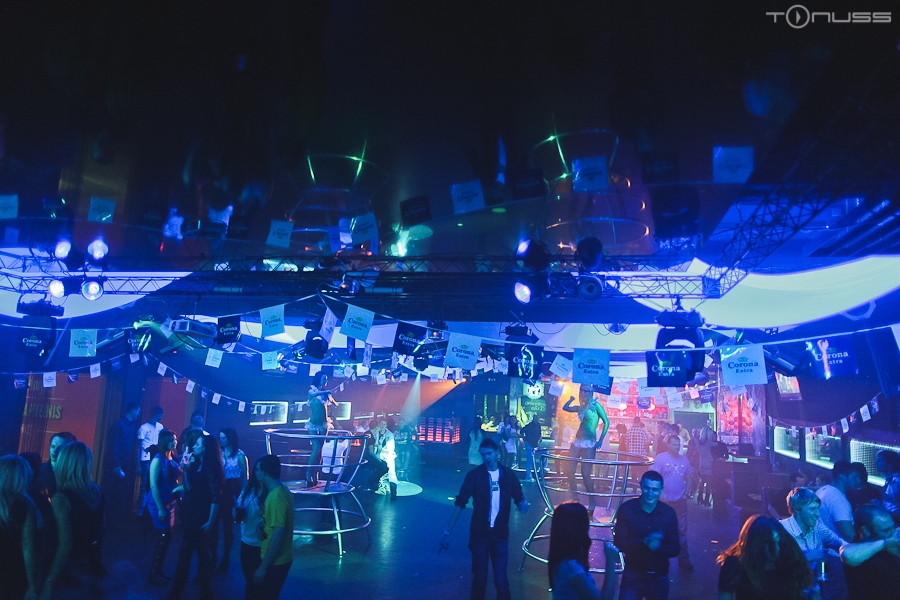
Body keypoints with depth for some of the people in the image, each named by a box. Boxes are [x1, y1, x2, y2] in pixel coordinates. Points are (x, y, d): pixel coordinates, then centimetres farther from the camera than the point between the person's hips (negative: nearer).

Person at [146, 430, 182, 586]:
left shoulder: (172, 459, 5)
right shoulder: (158, 460, -16)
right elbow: (153, 485, -18)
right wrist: (160, 508, -19)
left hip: (170, 502, 7)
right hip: (159, 503, -7)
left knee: (166, 538, 12)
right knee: (163, 538, -3)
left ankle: (158, 571, 25)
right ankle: (153, 574, 10)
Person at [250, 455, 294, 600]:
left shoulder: (276, 498, -26)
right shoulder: (279, 491, 5)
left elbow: (277, 535, -27)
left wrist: (263, 567, -22)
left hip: (275, 562, -9)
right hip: (278, 559, 9)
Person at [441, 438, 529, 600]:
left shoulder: (508, 475, -2)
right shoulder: (474, 475, -8)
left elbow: (519, 498, 7)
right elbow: (460, 503, -10)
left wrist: (523, 504, -19)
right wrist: (448, 532, -14)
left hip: (500, 534, 1)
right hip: (479, 534, -1)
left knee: (501, 579, 3)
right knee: (479, 578, 9)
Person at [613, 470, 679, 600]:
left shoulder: (669, 513, -6)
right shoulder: (626, 509, -12)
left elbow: (675, 549, -5)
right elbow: (619, 543, -15)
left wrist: (658, 547, -27)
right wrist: (645, 541, -30)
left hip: (659, 578, 2)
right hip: (632, 576, -2)